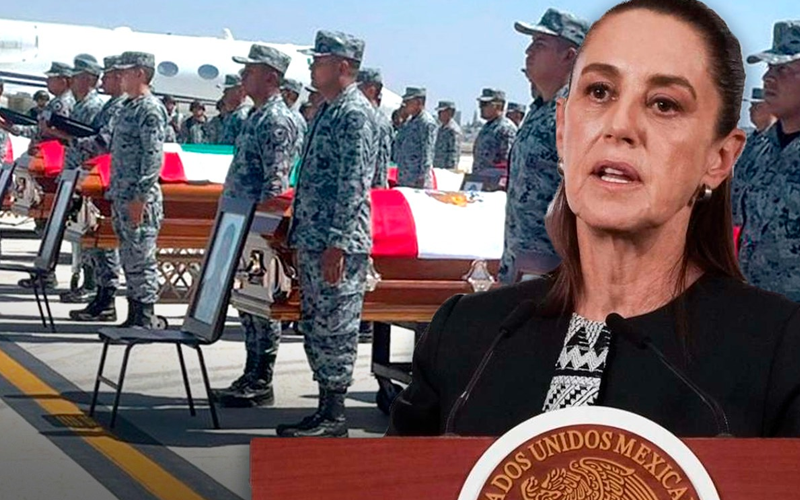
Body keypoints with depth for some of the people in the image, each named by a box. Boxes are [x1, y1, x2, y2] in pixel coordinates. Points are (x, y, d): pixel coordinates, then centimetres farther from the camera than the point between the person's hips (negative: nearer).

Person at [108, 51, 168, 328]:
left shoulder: (150, 110, -13)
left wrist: (140, 197, -22)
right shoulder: (128, 108, 17)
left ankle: (145, 319, 0)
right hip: (121, 196, 10)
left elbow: (153, 157, -19)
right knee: (129, 258, 13)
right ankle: (134, 315, 20)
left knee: (141, 258, -5)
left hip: (139, 198, -10)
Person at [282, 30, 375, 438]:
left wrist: (337, 244, -23)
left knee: (334, 328, -4)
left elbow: (353, 185, -19)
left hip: (338, 246, -10)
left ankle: (334, 417, 2)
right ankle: (326, 409, 20)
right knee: (314, 326, 13)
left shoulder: (354, 114, -13)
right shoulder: (329, 110, 17)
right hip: (312, 241, 10)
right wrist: (300, 235, 22)